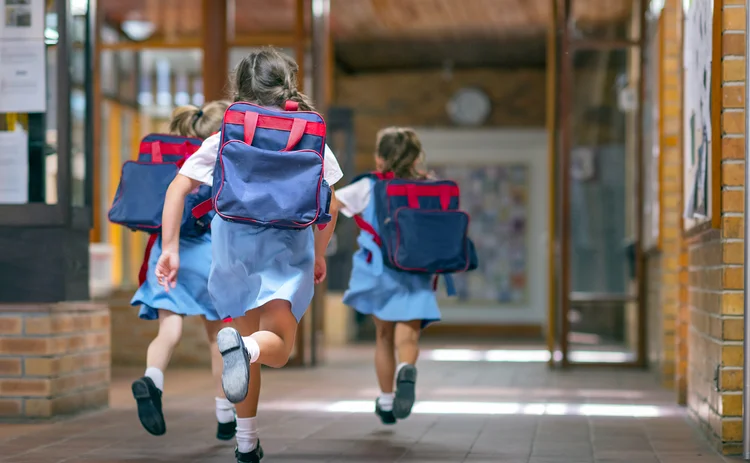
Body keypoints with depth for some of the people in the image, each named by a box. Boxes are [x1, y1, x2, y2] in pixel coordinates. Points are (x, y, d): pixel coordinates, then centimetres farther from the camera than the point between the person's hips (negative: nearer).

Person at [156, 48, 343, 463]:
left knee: (248, 336, 19)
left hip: (234, 244, 2)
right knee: (278, 346, -2)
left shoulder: (225, 139, 5)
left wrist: (170, 248, -4)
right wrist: (318, 255, 15)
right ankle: (245, 347, -41)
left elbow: (178, 188, -5)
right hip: (287, 246, -2)